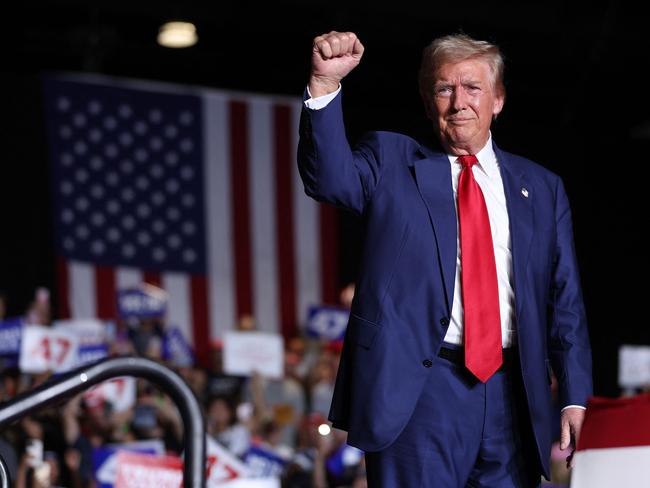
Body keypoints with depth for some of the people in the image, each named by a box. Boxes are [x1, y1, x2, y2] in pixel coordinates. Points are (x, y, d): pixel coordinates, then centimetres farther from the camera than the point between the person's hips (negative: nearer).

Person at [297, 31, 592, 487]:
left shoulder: (541, 188, 15)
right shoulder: (391, 162, 9)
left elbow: (565, 301, 12)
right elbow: (330, 177, -12)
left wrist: (575, 396, 4)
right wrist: (325, 84, -27)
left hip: (513, 394, 3)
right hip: (420, 389, -3)